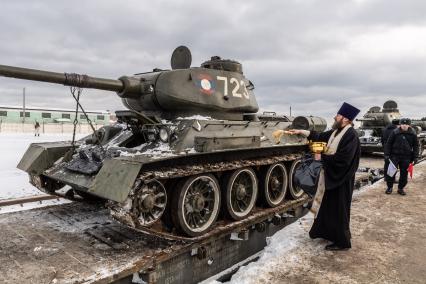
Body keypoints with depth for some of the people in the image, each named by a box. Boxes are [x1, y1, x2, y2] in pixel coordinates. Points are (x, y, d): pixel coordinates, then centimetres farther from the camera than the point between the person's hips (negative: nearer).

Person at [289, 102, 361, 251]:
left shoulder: (350, 135, -21)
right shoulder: (336, 131, 6)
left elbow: (342, 159, -28)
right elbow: (320, 136, 20)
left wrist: (322, 157, -18)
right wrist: (301, 131, 19)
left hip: (340, 179, -9)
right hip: (330, 176, 9)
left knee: (338, 209, 3)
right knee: (327, 206, 19)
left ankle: (342, 242, 18)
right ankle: (327, 232, 36)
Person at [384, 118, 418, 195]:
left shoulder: (413, 134, 2)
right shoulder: (395, 132, -4)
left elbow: (416, 146, 8)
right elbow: (388, 144, 0)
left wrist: (415, 157, 3)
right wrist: (387, 154, -5)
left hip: (406, 157, 2)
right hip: (394, 155, -2)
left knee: (404, 174, 7)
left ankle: (401, 188, 21)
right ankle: (389, 187, 12)